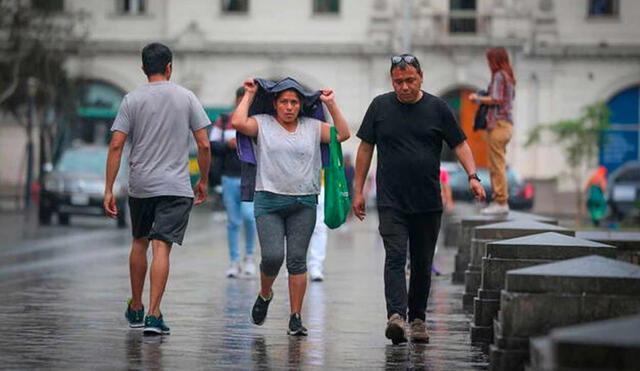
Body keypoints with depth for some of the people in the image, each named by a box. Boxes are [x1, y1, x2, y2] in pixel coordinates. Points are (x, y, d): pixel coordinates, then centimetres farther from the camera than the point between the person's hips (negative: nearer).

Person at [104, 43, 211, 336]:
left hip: (140, 186, 2)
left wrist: (108, 189, -3)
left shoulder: (132, 100, 1)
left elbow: (116, 146, -5)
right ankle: (153, 315, -14)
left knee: (139, 243, 19)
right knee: (161, 247, -6)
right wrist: (203, 181, 12)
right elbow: (204, 145, 0)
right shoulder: (186, 98, 1)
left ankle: (135, 309, 28)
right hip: (176, 186, -1)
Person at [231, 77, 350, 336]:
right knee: (272, 256, -12)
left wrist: (331, 104, 5)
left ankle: (296, 318, 3)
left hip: (304, 204, 2)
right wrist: (249, 95, -1)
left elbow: (342, 134, 7)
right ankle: (265, 295, 19)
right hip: (269, 201, -2)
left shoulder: (312, 127, 12)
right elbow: (238, 123, -12)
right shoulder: (263, 124, 5)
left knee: (297, 260, -1)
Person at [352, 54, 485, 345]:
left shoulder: (437, 108, 4)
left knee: (422, 264, 8)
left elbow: (460, 144, 6)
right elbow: (365, 148, 10)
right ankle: (395, 316, -27)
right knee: (395, 257, -15)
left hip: (428, 202, 1)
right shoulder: (380, 106, 5)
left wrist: (472, 176, -10)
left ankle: (417, 318, 20)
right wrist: (358, 191, 7)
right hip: (391, 201, -1)